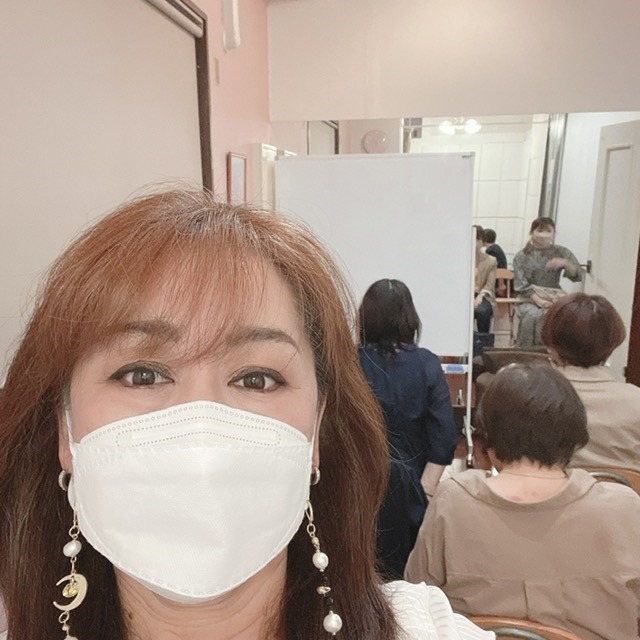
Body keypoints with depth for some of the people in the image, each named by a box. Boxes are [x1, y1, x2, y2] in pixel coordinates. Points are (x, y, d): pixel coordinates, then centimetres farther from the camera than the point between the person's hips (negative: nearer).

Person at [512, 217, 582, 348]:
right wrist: (538, 300, -18)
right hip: (530, 298, -1)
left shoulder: (561, 252, 11)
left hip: (554, 297, 1)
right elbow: (521, 284, -2)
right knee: (532, 316, -33)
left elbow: (577, 276, 3)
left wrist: (565, 263, -17)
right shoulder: (522, 256, 7)